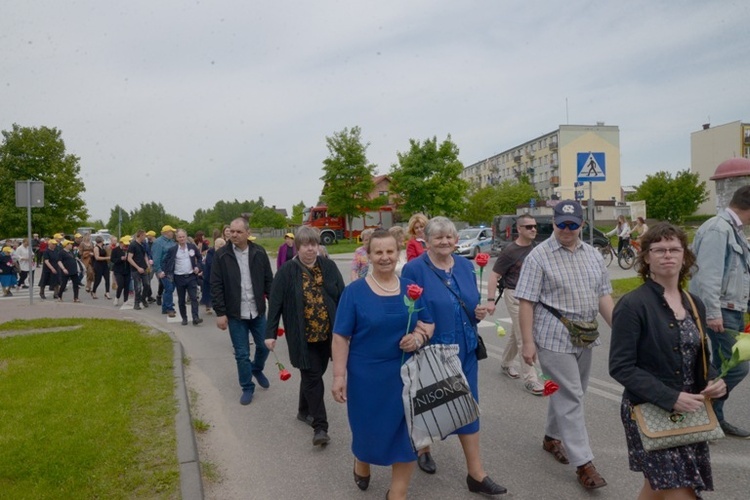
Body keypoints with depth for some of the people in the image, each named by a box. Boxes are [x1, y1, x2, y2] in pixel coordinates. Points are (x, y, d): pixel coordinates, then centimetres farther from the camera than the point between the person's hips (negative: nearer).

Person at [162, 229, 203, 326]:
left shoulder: (192, 247, 0)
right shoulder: (172, 249, -4)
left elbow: (199, 258, 13)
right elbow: (164, 261, 5)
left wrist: (198, 267, -1)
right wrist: (166, 272, -5)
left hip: (191, 276, 0)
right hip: (179, 278, 0)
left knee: (194, 297, -7)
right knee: (181, 300, 8)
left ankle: (195, 318, -9)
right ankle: (184, 318, 19)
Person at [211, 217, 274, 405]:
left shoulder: (259, 252, -2)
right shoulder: (221, 255, -7)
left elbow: (268, 281, 3)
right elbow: (216, 287, -5)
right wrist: (220, 313, -9)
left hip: (258, 311, 2)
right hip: (235, 314, -2)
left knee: (264, 346, 14)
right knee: (242, 354, 7)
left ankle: (257, 369, 45)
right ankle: (247, 388, 25)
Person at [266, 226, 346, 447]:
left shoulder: (329, 267, 1)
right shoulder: (286, 271, -7)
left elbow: (342, 297, 4)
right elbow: (275, 303, -5)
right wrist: (270, 333, -7)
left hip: (327, 333, 4)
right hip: (302, 336, -4)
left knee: (314, 374, 16)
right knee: (313, 377, -5)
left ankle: (304, 411, 37)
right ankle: (320, 427, 2)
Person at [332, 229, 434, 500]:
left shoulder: (411, 287, 1)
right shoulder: (354, 291, -9)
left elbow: (429, 324, 7)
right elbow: (341, 336, -8)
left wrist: (419, 336, -16)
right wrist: (339, 376, -12)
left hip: (406, 373, 3)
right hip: (367, 375, -2)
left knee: (406, 432, 7)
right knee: (370, 426, 15)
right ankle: (361, 462, 50)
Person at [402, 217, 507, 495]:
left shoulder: (466, 267, 4)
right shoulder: (414, 269, -13)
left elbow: (473, 305, 12)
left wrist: (480, 312, -8)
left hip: (465, 350, 5)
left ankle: (476, 474, 19)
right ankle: (422, 448, 43)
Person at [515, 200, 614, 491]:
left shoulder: (593, 255, 9)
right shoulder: (539, 256, -9)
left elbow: (604, 297, 11)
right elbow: (526, 302, -11)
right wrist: (528, 341, -15)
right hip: (554, 337, -6)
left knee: (568, 392, 18)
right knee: (571, 397, -3)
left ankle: (552, 437, 38)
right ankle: (583, 463, 6)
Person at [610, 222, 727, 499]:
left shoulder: (695, 305, 7)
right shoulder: (632, 305, -15)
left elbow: (699, 359, 17)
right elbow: (621, 367, -18)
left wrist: (713, 381, -4)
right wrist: (669, 398, -24)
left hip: (689, 413, 7)